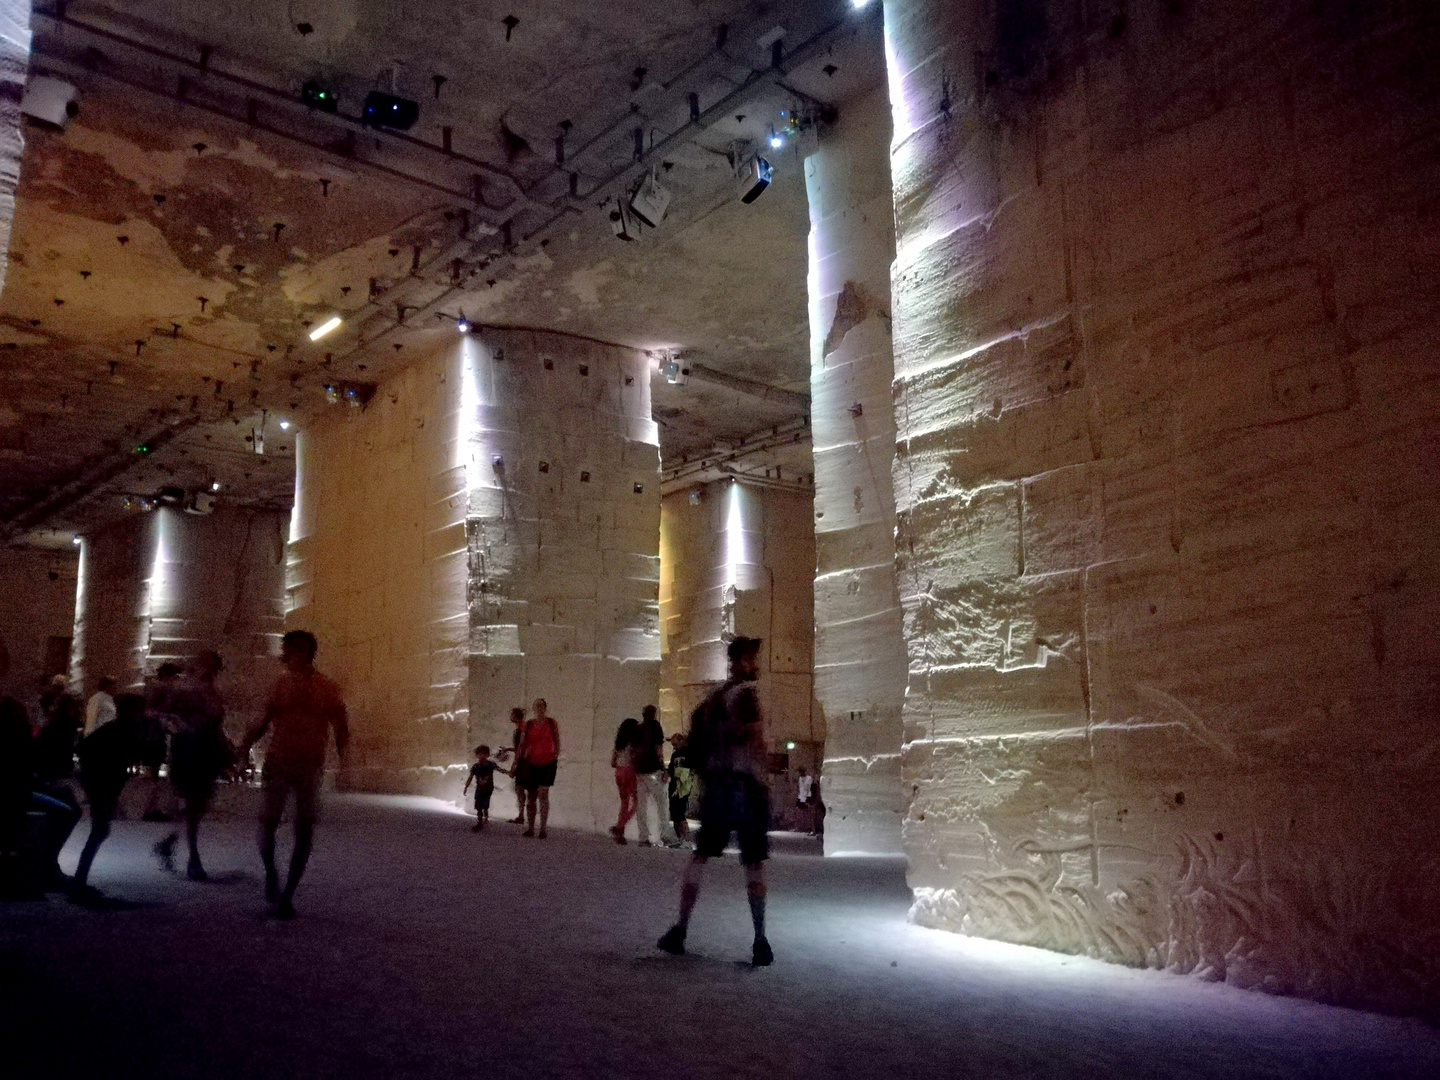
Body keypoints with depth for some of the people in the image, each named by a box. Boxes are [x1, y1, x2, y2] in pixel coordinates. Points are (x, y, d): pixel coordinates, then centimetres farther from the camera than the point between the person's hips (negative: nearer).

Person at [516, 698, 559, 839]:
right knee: (530, 797, 7)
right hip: (531, 763, 3)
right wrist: (518, 760, 4)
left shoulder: (552, 723, 2)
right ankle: (530, 828, 16)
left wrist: (556, 756, -1)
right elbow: (522, 744, 9)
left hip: (547, 763, -3)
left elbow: (557, 742, 7)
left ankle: (542, 829, -11)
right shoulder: (528, 724, 6)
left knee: (543, 793, -13)